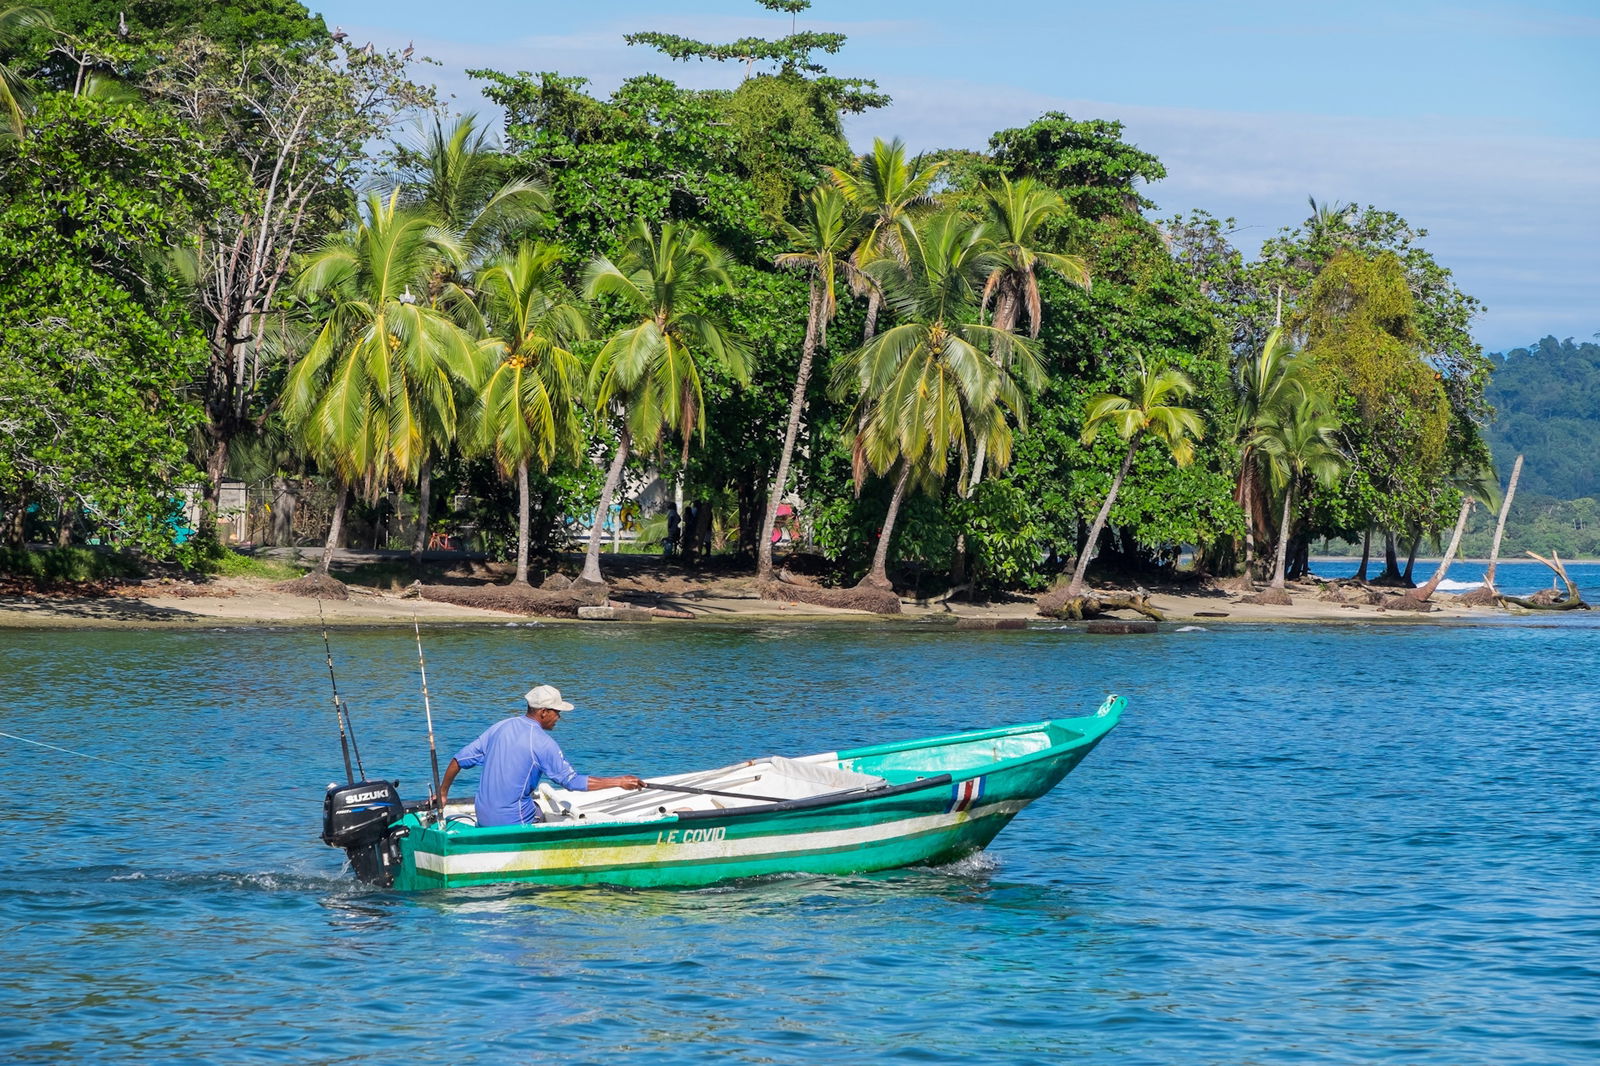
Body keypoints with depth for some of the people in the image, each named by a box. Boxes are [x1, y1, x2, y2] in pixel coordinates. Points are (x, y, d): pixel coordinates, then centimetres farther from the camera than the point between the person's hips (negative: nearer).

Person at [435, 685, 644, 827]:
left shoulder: (499, 728, 7)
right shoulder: (543, 743, -12)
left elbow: (459, 759, 8)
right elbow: (572, 781, -9)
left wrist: (443, 793, 21)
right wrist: (619, 782, -4)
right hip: (515, 823, -7)